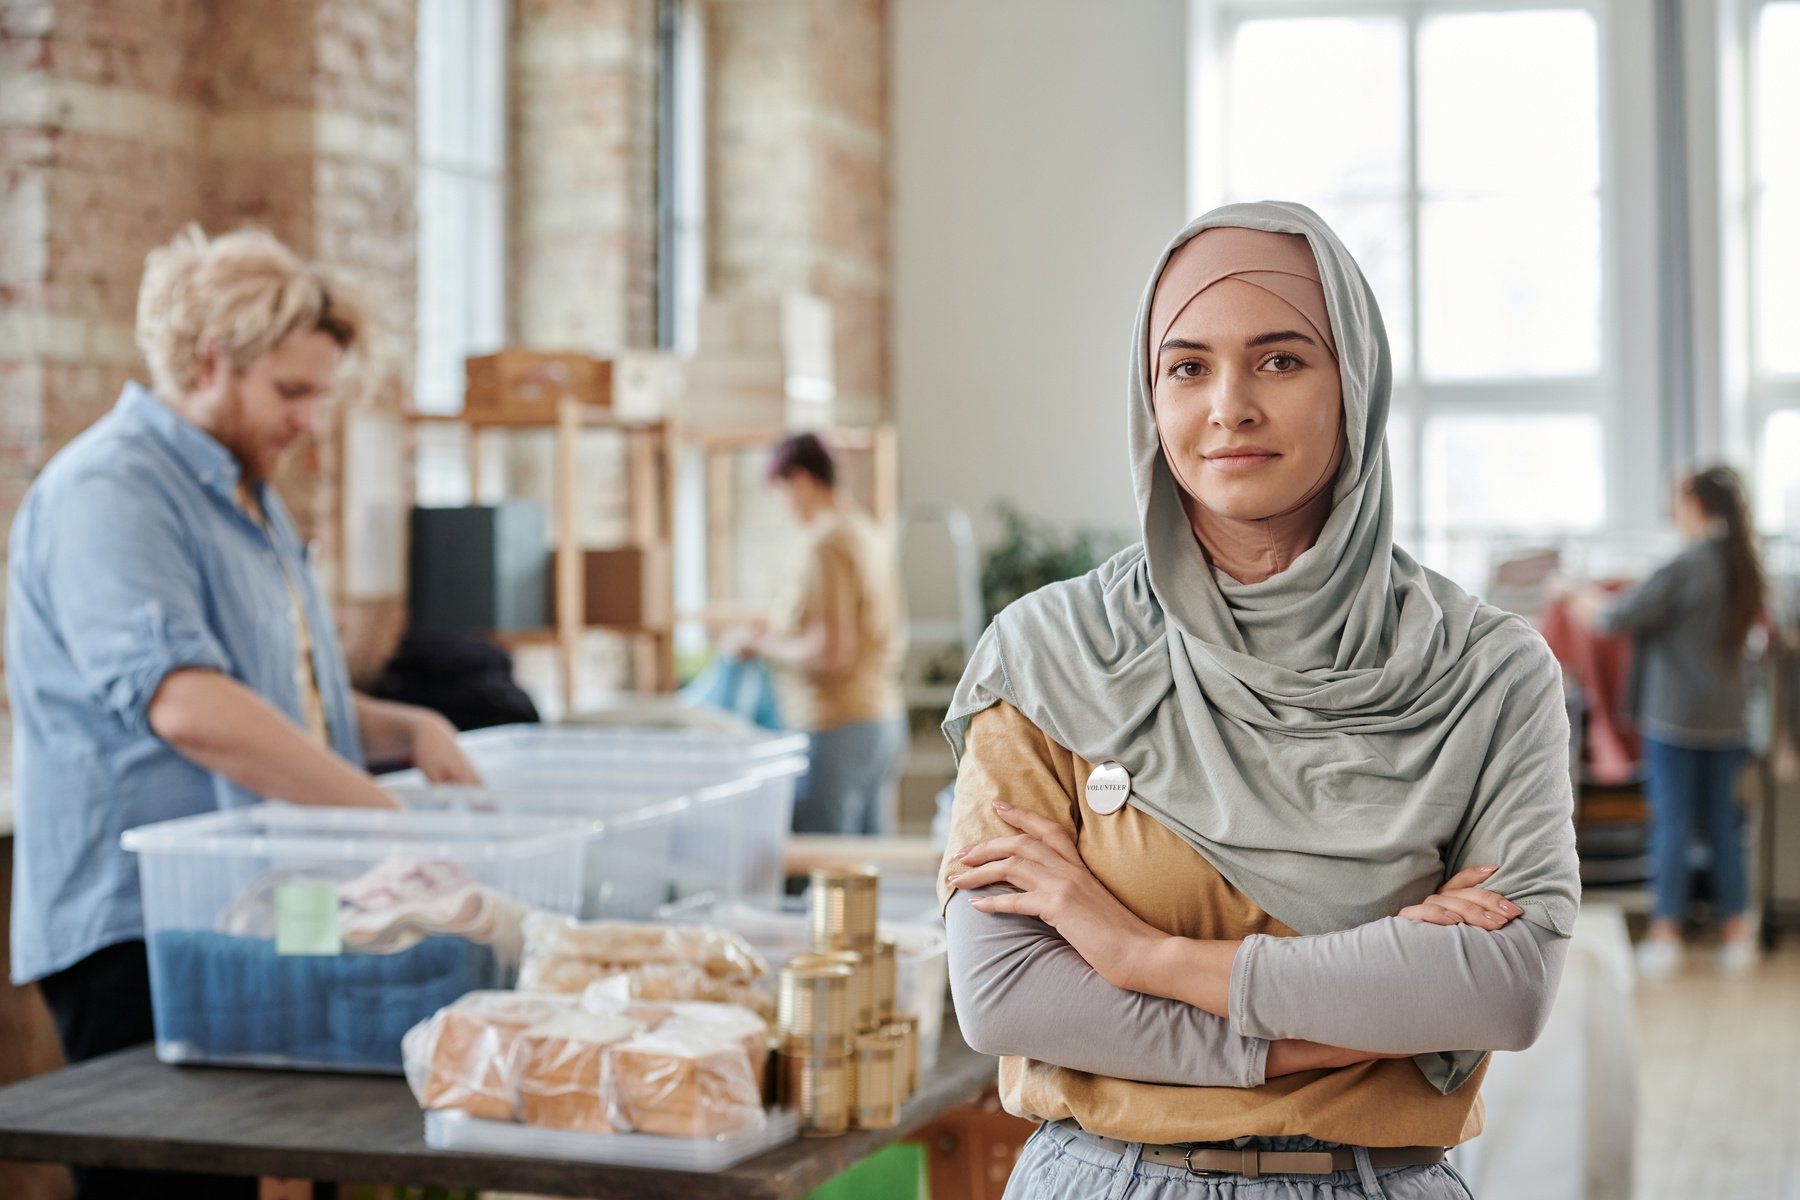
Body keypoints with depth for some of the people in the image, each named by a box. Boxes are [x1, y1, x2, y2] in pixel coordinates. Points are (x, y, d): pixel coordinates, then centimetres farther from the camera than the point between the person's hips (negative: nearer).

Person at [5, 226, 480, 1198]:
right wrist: (376, 805, -26)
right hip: (139, 929, -9)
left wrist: (402, 729, 8)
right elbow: (186, 707, -28)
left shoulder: (247, 497, 20)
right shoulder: (107, 492, -13)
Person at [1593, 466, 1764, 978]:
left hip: (1674, 718, -6)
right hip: (1727, 719, 6)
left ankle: (1666, 936, 3)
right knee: (1724, 824, 11)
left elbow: (1618, 619, -15)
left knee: (1672, 824, 0)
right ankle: (1738, 934, 13)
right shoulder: (1744, 567, 4)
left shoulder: (1684, 568, -17)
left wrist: (1594, 603, 7)